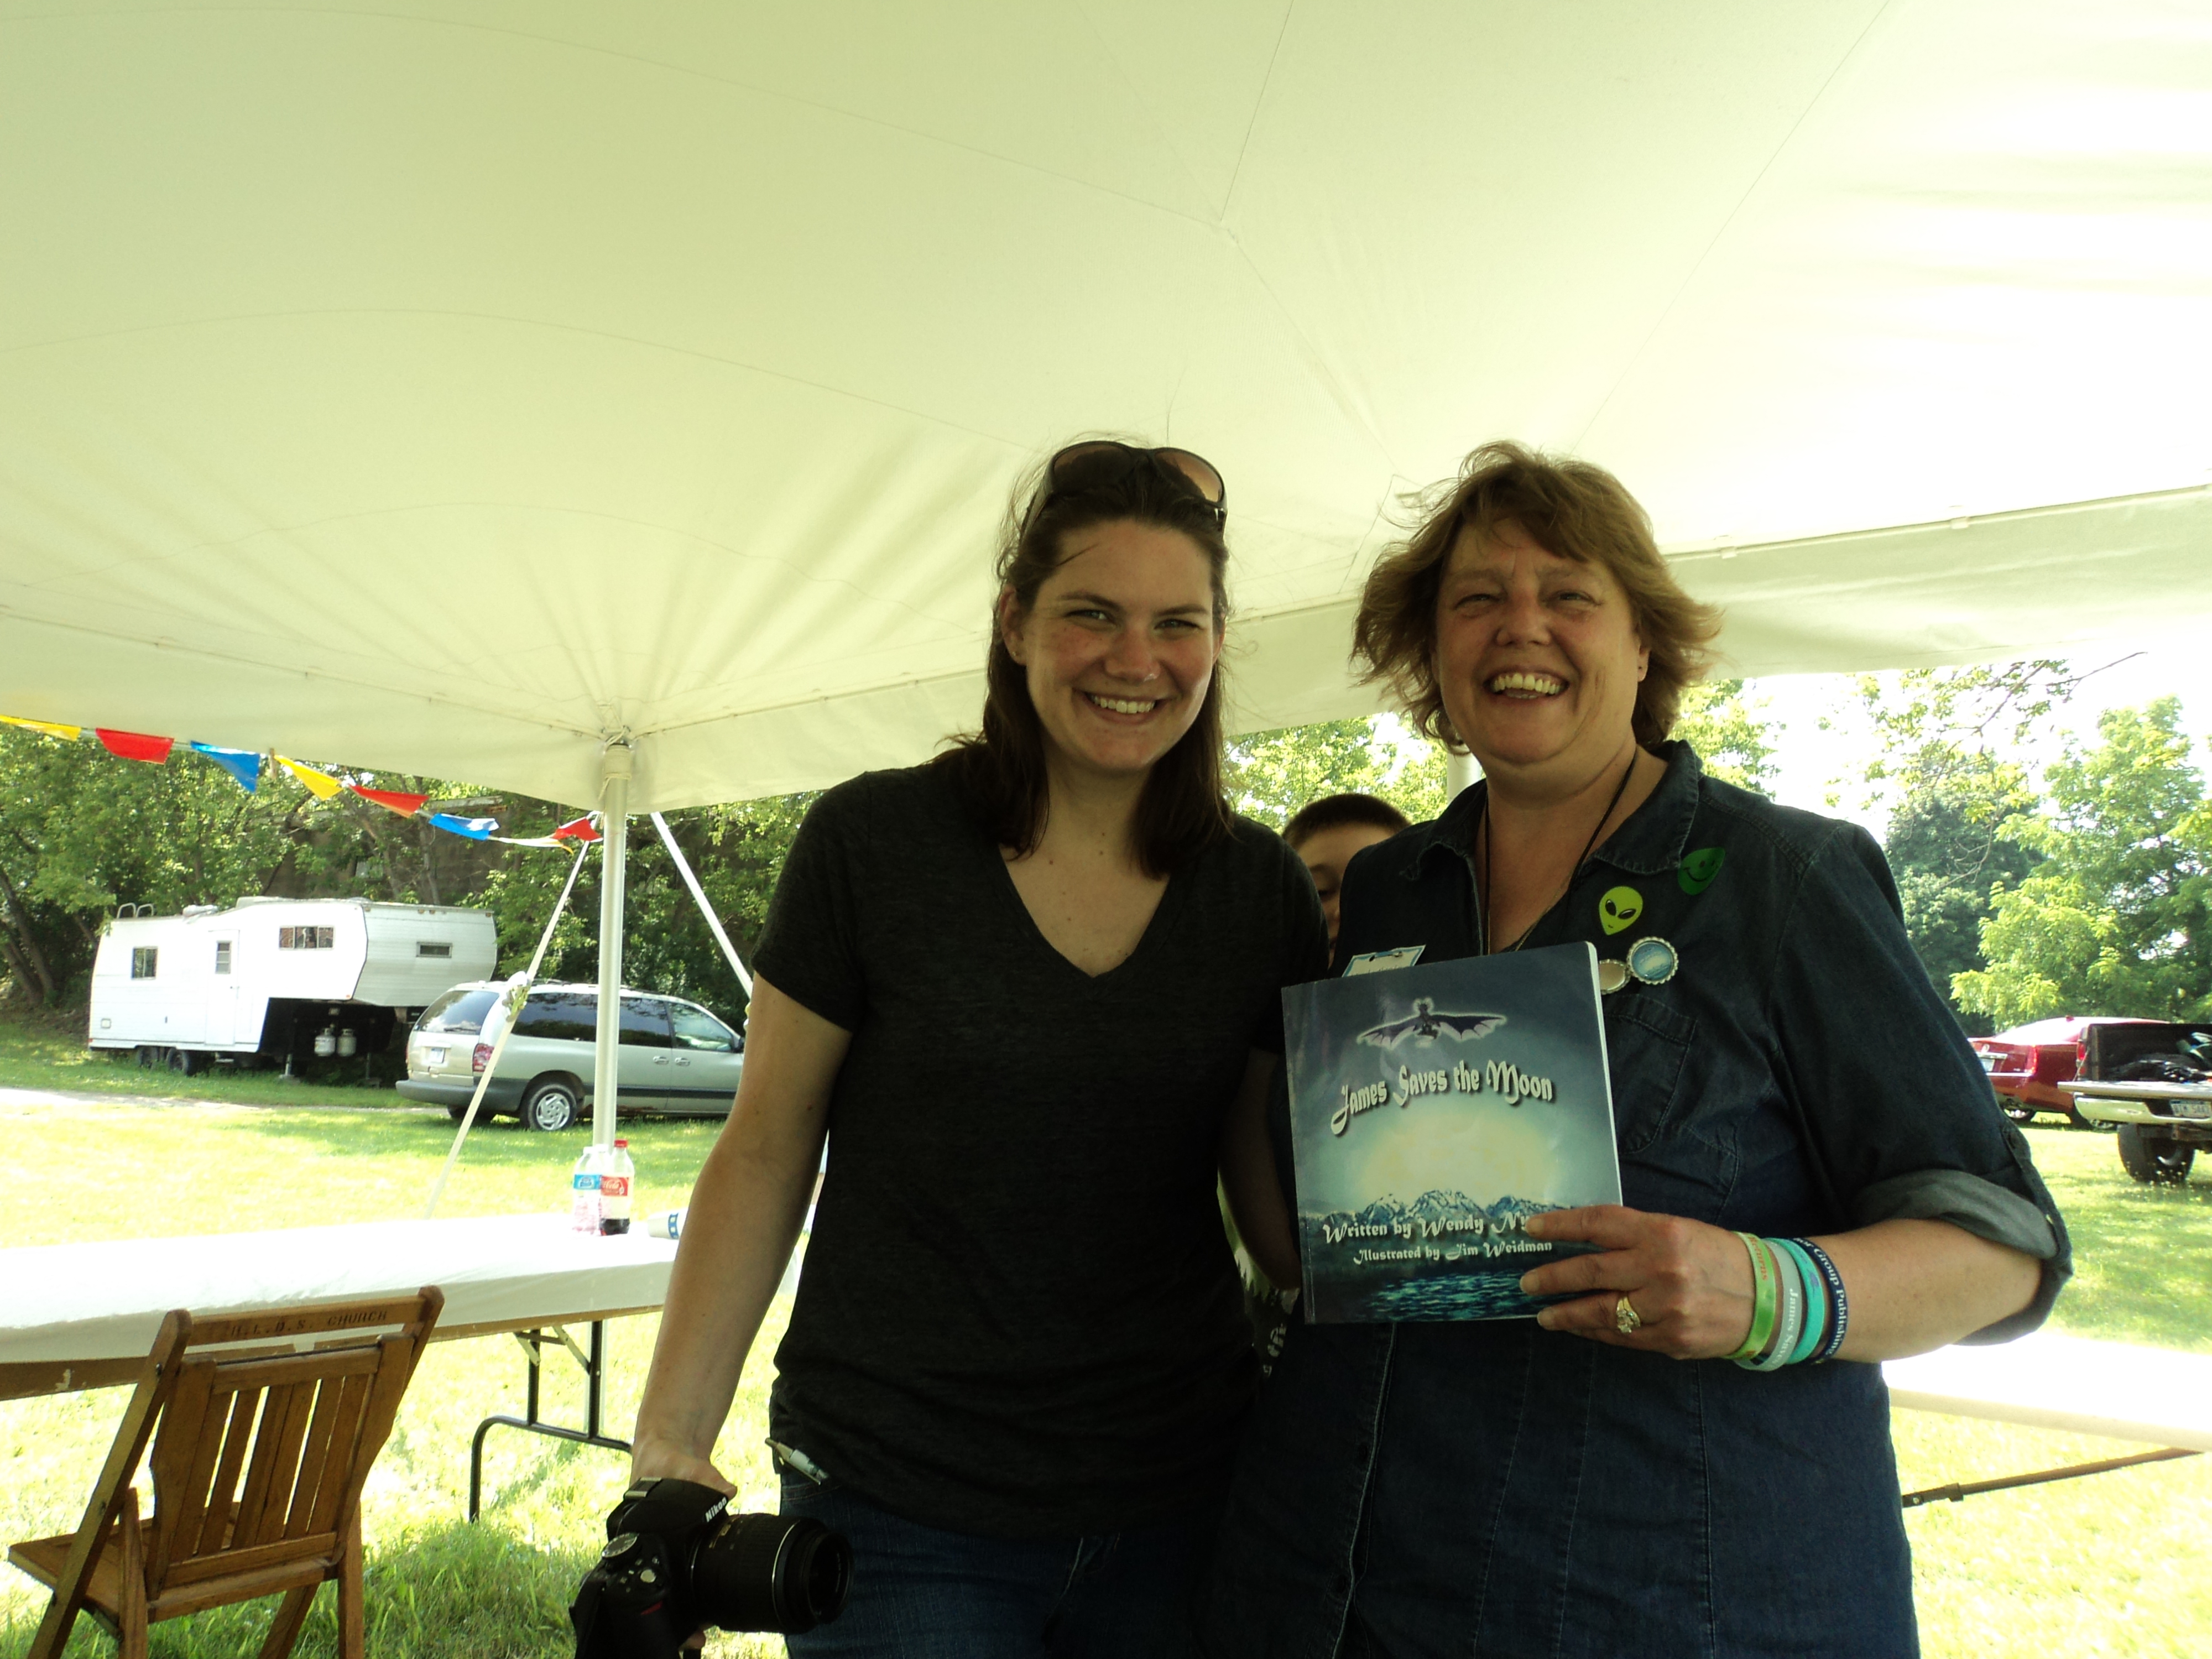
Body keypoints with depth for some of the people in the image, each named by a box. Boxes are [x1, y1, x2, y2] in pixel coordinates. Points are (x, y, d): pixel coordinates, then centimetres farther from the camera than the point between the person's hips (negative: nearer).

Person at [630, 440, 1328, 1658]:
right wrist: (669, 1444, -5)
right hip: (901, 1515, -2)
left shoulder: (1262, 888, -1)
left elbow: (1275, 1189, 7)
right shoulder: (872, 843, -9)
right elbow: (764, 1152, -3)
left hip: (1176, 1509, 3)